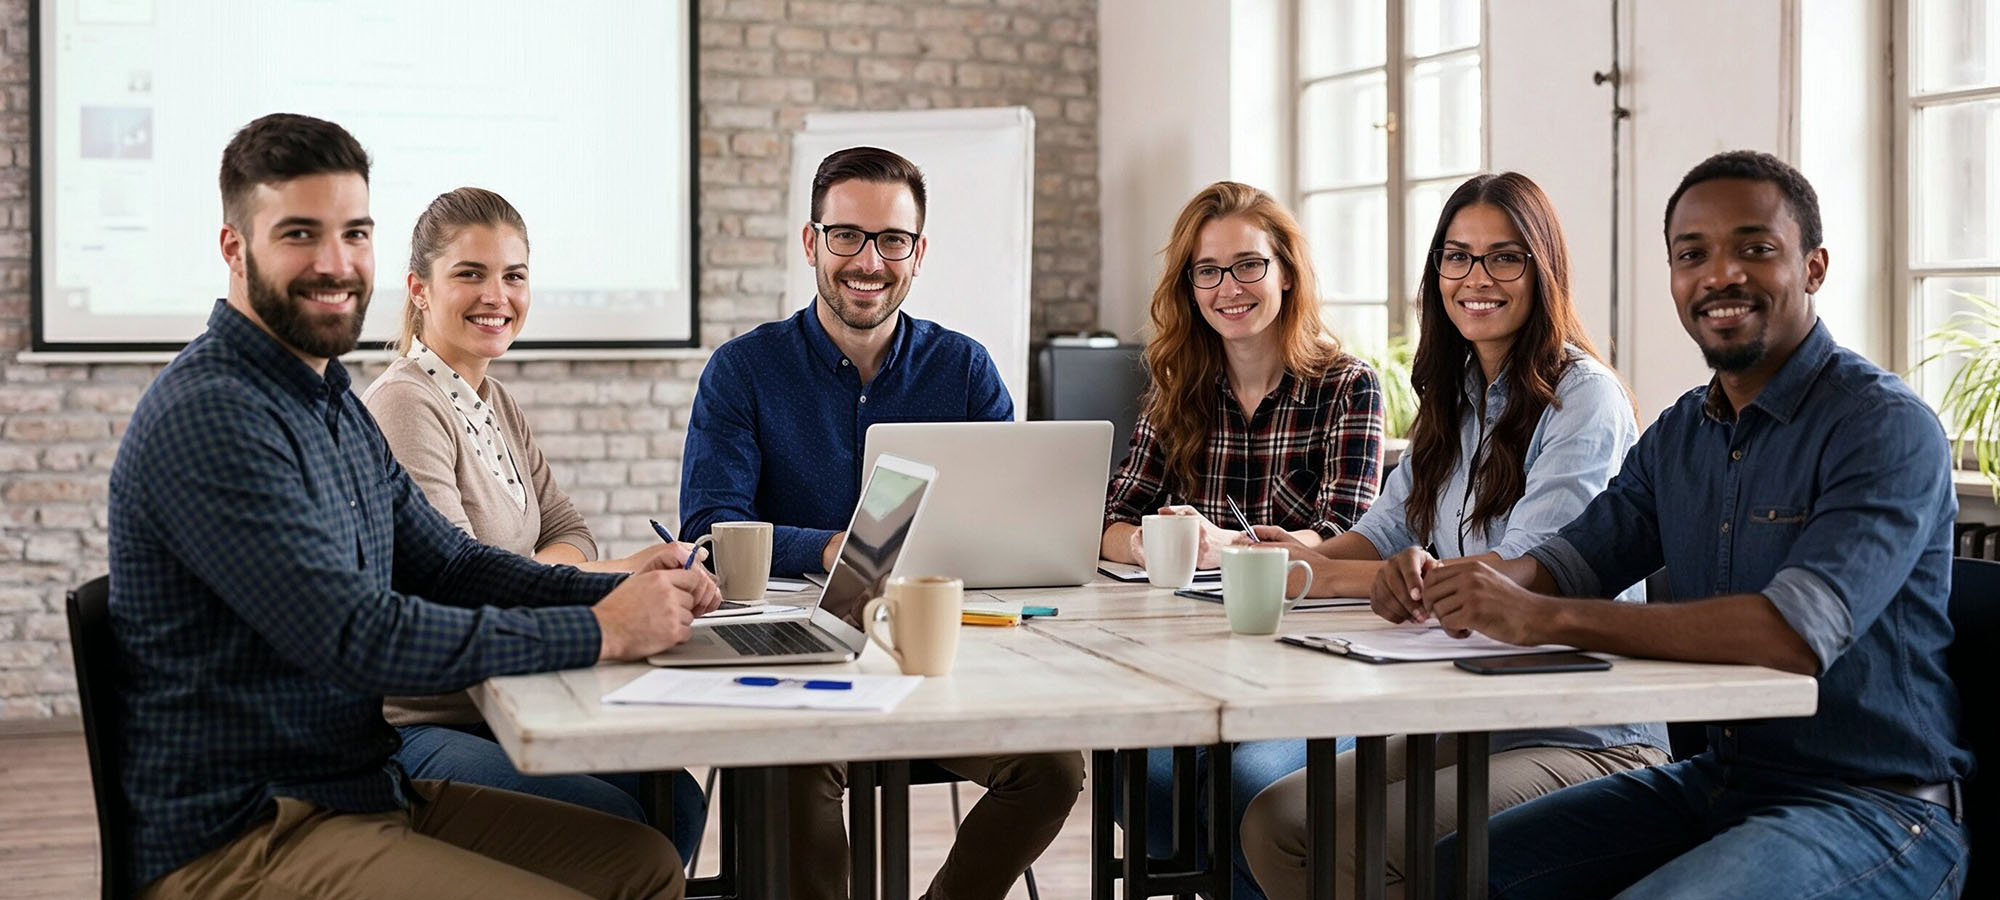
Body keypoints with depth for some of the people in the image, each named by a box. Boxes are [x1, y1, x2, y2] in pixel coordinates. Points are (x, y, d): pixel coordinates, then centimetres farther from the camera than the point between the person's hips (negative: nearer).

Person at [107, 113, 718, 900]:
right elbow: (357, 636, -25)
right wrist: (601, 633, -21)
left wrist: (623, 592, -3)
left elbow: (446, 563, 15)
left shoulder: (334, 406, 13)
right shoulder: (208, 416, -19)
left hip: (363, 789, 10)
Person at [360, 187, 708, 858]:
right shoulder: (406, 406, -15)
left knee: (677, 802, -7)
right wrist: (625, 575, -19)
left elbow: (568, 532, 12)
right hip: (416, 725, -8)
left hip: (499, 710, 9)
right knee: (618, 826, -21)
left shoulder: (495, 404, 15)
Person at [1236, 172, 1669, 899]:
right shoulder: (1456, 398, 15)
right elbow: (1389, 528, 15)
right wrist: (1299, 561, -9)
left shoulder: (1584, 397, -12)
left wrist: (1334, 577, -20)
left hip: (1590, 739, -8)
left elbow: (1524, 570, -20)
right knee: (1272, 821, -6)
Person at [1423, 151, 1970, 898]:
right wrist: (1489, 581, -13)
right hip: (1715, 780, 7)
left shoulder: (1883, 426, -16)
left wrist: (1544, 618, -31)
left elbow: (1799, 631, -29)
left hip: (1870, 805, -7)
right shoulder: (1678, 436, 11)